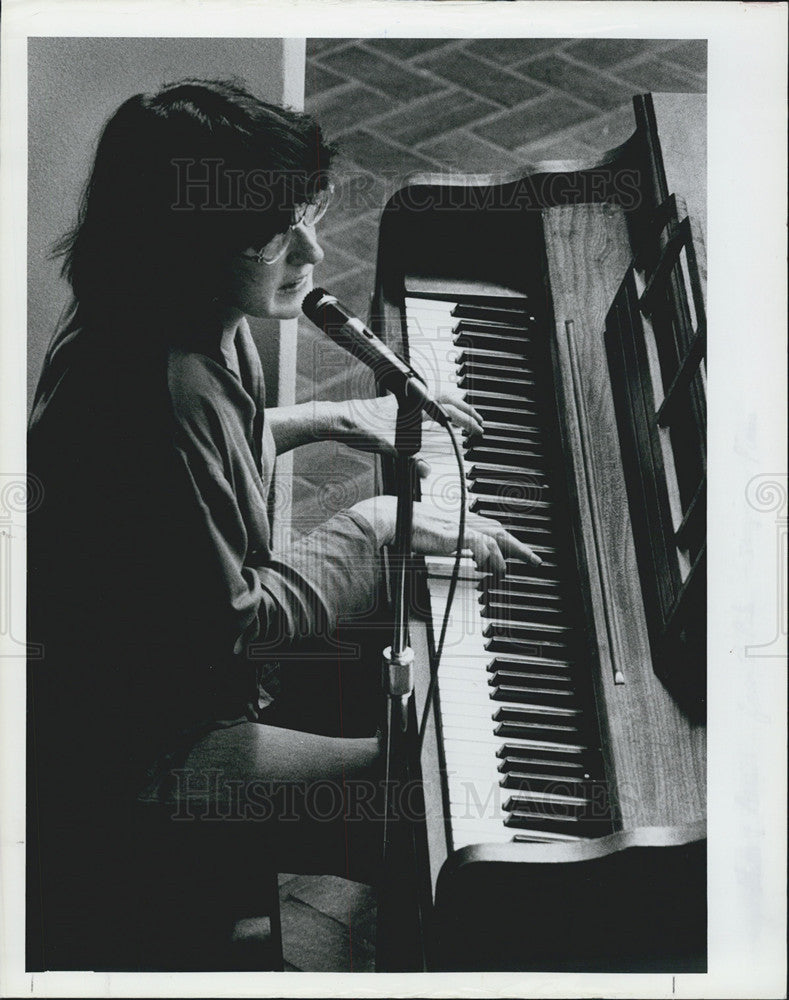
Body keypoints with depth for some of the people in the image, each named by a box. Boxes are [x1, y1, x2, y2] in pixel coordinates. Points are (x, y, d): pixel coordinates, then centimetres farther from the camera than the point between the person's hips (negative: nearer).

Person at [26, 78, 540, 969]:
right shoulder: (159, 395, -34)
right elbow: (235, 619, -28)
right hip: (145, 747, -10)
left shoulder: (200, 330, -5)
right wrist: (373, 524, -19)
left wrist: (334, 419, 8)